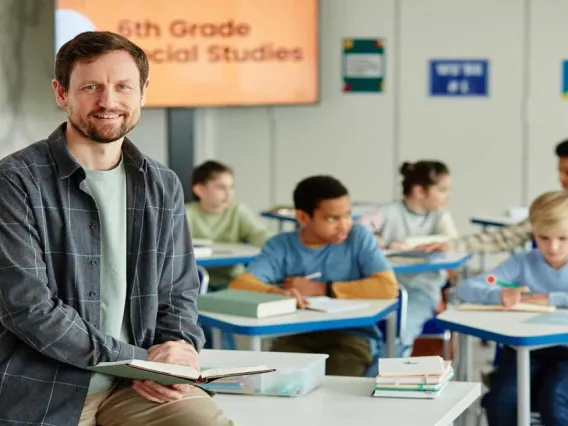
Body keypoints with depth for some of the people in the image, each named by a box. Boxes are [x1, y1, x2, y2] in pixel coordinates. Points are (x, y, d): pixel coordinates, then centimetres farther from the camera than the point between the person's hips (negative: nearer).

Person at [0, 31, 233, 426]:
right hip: (42, 391, -3)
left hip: (137, 385, 4)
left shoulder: (163, 187, 8)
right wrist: (140, 358, -16)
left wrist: (178, 353, -10)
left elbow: (178, 294, 12)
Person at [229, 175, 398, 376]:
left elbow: (388, 287, -13)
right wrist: (276, 292, -34)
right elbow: (239, 284, -12)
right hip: (296, 336, 1)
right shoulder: (281, 246, 1)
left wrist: (321, 289, -12)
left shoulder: (358, 237, -1)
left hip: (351, 335, -1)